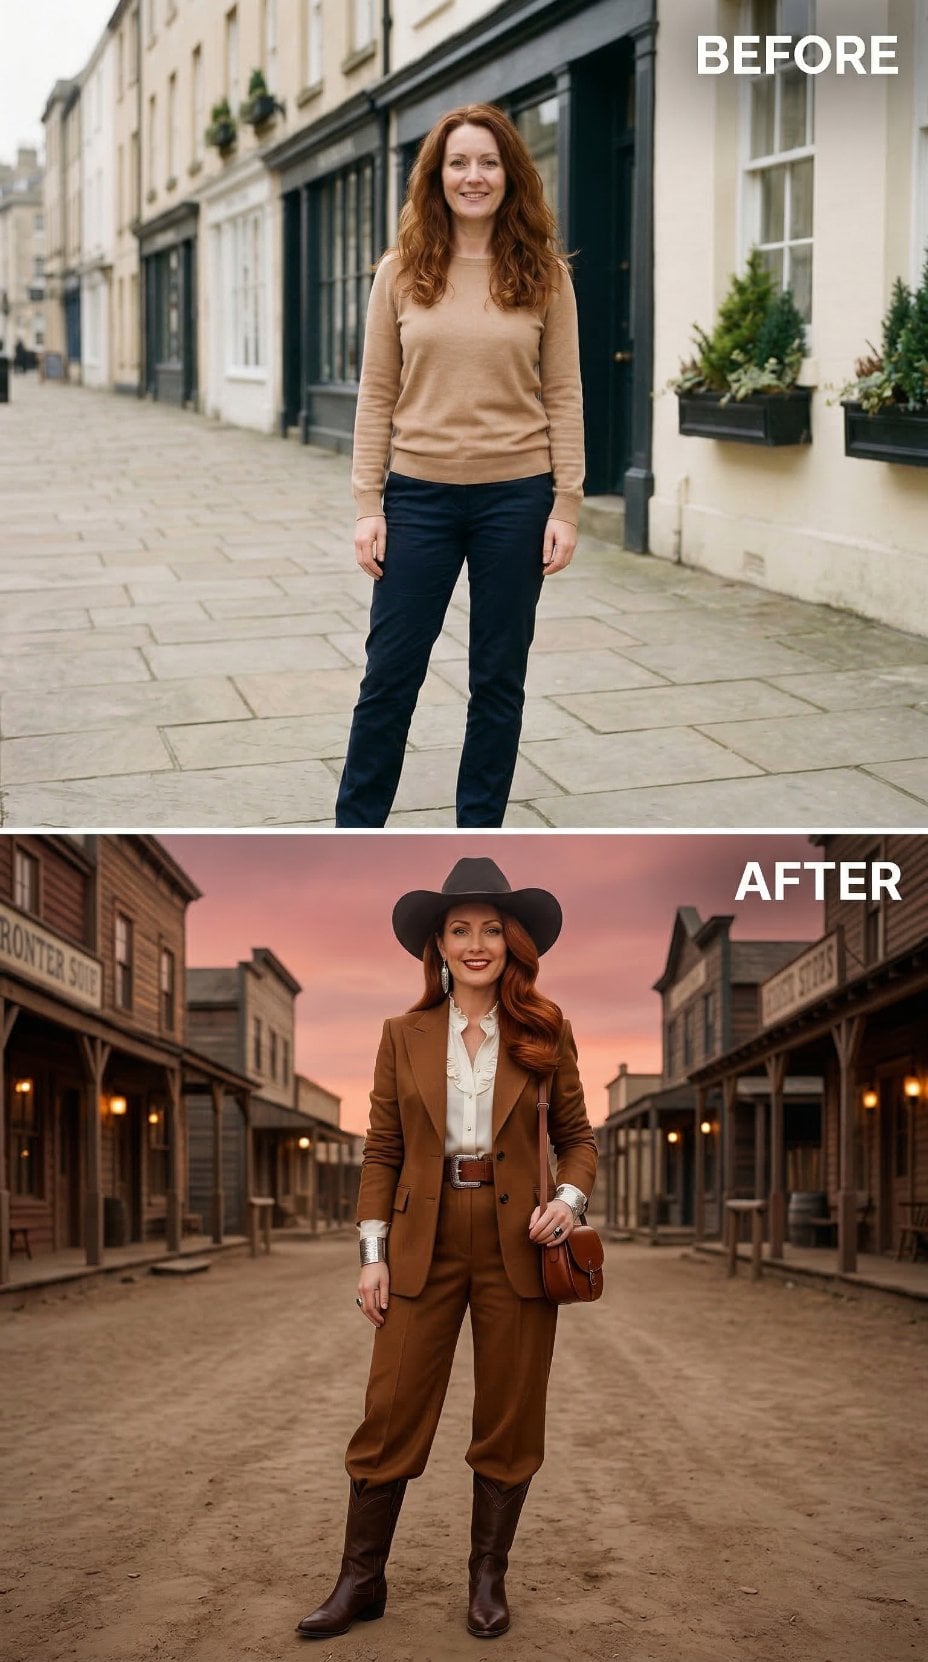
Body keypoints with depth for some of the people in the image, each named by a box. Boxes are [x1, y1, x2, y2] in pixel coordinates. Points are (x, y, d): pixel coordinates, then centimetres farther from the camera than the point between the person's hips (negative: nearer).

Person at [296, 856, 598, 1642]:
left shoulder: (546, 1032, 2)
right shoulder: (405, 1035, 4)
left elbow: (577, 1135, 7)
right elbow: (382, 1151, 5)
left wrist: (570, 1197, -13)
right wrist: (373, 1254, -1)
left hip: (517, 1245, 0)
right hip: (423, 1243, 0)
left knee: (509, 1424, 8)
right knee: (390, 1415, 1)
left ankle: (489, 1579, 24)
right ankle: (361, 1581, 15)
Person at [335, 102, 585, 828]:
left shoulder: (543, 273, 0)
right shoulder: (402, 272, 1)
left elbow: (563, 397, 1)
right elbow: (377, 396, 1)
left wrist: (567, 504, -4)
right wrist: (368, 505, -4)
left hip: (516, 497, 0)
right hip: (420, 495, 0)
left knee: (499, 679, 9)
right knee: (390, 673, 6)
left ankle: (478, 837, 22)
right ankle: (355, 831, 20)